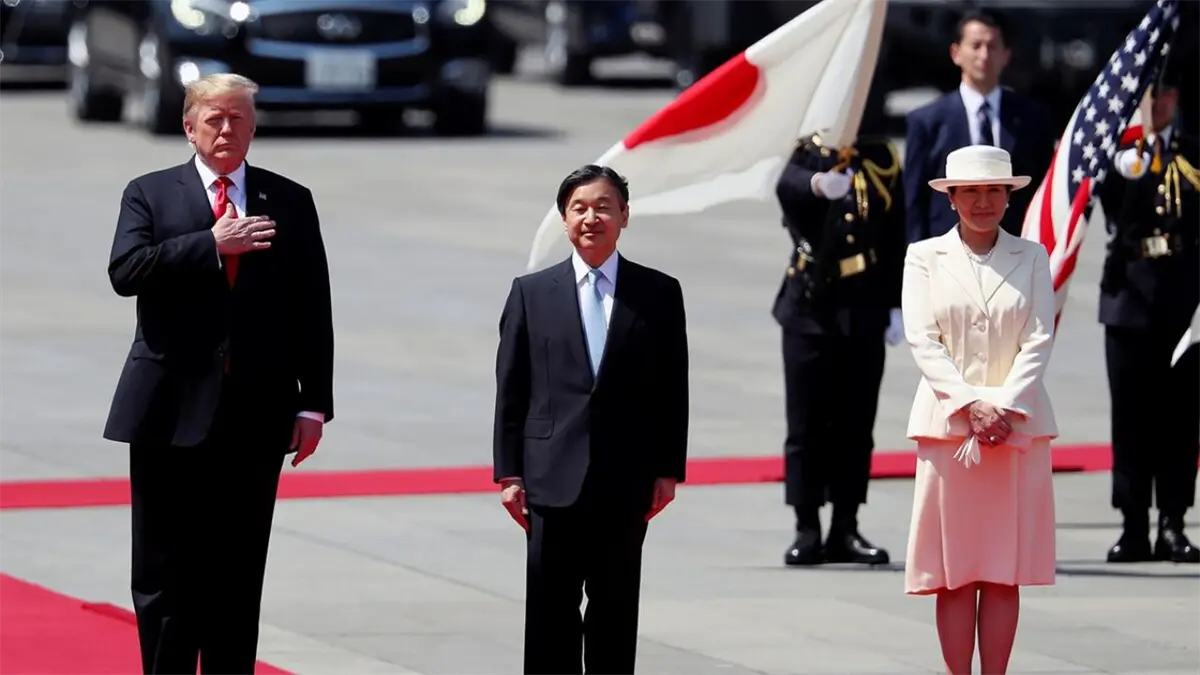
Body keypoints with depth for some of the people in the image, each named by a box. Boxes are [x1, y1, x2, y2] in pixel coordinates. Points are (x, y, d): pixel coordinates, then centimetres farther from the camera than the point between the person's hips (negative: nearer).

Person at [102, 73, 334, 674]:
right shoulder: (150, 195, 5)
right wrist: (211, 245, -17)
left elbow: (312, 310, 7)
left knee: (238, 576, 4)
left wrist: (313, 404, 0)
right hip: (172, 414, -1)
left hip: (254, 419, 1)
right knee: (165, 573, 2)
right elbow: (126, 271, -12)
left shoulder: (290, 202, 9)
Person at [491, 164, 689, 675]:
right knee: (550, 613, 0)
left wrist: (668, 469, 0)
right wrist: (508, 473, -1)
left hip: (626, 480, 0)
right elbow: (511, 389, 5)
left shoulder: (659, 294, 5)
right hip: (554, 479, 0)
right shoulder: (531, 293, 5)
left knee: (615, 613, 6)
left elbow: (673, 389, 5)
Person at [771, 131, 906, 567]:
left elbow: (896, 236, 9)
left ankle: (845, 530, 11)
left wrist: (896, 304, 3)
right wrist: (819, 184, -47)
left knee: (855, 426, 5)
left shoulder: (882, 158, 8)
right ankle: (807, 531, 2)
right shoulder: (808, 153, 0)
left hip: (864, 315, 2)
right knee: (807, 425, -1)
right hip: (810, 309, -2)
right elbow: (789, 186, -25)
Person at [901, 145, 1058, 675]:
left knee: (1004, 574, 1)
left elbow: (1039, 340, 2)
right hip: (947, 425, -1)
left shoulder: (1031, 258, 9)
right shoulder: (925, 257, 7)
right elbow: (922, 340, -2)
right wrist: (970, 405, -13)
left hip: (1019, 426, 1)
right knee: (953, 574, -2)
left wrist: (1005, 406, -12)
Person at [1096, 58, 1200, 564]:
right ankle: (1133, 526, 5)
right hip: (1130, 295, 0)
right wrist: (1134, 157, -19)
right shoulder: (1116, 151, 6)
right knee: (1131, 414, 1)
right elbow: (1116, 207, -11)